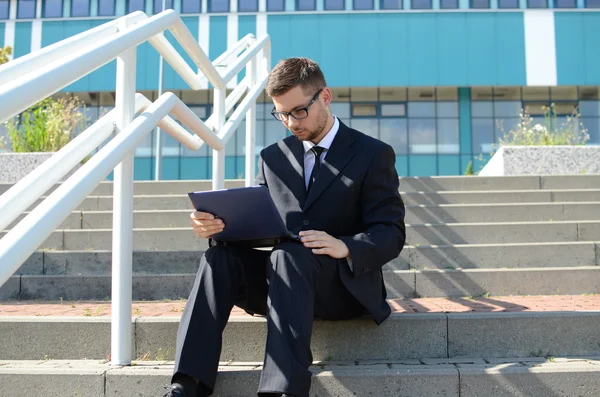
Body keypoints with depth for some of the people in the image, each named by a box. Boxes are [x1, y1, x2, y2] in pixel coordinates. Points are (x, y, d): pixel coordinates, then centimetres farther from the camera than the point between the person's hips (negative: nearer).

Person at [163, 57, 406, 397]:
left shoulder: (373, 155, 2)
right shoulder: (273, 158, 16)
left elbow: (392, 233, -5)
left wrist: (345, 247, -26)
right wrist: (218, 226, -13)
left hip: (345, 282, -4)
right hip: (283, 280, 4)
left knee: (287, 255, -36)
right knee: (220, 257, -25)